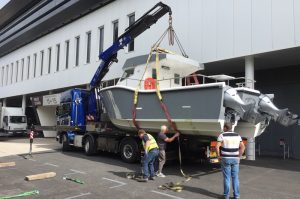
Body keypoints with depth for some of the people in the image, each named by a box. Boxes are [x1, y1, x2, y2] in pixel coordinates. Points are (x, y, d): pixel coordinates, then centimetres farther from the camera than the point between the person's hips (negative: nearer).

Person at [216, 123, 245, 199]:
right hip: (235, 159, 3)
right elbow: (242, 147, -1)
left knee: (227, 177, 6)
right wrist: (238, 157, 6)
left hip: (225, 159, -3)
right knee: (235, 178, 11)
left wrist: (219, 156, -4)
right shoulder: (237, 135, 3)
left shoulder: (222, 135, -8)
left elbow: (217, 147, -17)